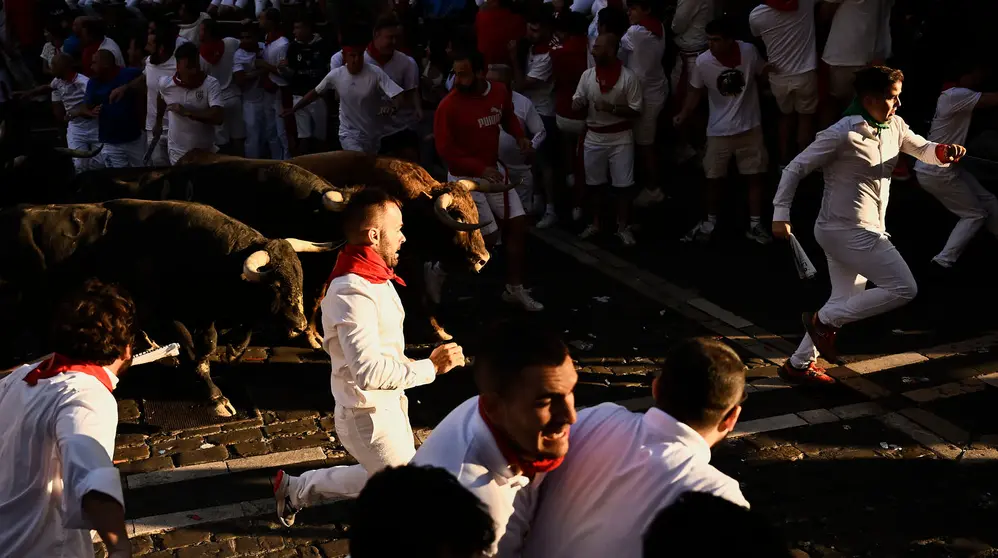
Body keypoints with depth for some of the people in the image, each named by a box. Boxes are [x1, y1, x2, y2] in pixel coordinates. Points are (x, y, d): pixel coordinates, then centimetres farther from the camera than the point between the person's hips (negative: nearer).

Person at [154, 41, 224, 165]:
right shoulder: (165, 84, -7)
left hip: (205, 151, -1)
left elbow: (218, 117, -28)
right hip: (177, 153, 1)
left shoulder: (211, 84, -16)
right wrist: (158, 123, 28)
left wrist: (187, 112, -29)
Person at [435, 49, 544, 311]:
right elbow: (444, 149, -18)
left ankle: (514, 289, 19)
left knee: (517, 224, 6)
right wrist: (480, 168, -25)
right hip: (464, 178, -6)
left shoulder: (500, 92, -5)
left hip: (493, 170, 7)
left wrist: (519, 136, -3)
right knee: (489, 237, -5)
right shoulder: (449, 105, -23)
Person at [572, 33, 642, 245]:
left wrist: (612, 108, -25)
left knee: (623, 184, 2)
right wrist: (577, 104, -20)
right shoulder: (588, 75, -2)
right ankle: (595, 223, 29)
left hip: (620, 138, -3)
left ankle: (623, 227, 16)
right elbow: (577, 102, 5)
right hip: (594, 137, 3)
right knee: (594, 183, 13)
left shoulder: (628, 77, -12)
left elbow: (635, 111, -10)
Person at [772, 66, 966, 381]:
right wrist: (781, 214, -15)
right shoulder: (843, 134, -17)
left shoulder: (894, 127, 6)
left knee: (845, 302, 17)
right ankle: (824, 320, -1)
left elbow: (924, 150, 18)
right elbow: (796, 169, -13)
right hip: (847, 232, -9)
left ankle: (798, 365, 26)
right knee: (904, 289, -10)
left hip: (866, 231, 10)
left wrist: (944, 152, -6)